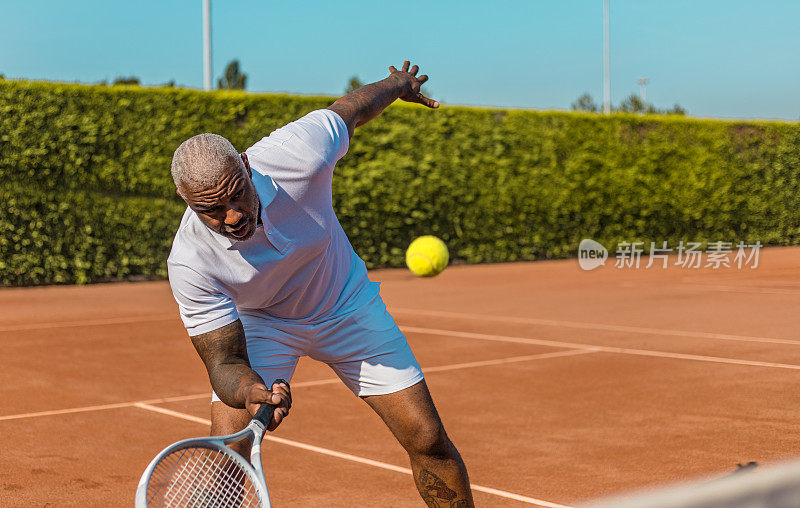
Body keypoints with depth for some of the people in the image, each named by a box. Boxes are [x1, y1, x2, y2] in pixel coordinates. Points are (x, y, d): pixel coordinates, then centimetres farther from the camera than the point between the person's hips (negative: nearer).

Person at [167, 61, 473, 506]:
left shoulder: (300, 154, -33)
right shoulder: (190, 263, -33)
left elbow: (352, 108, -10)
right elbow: (225, 362, -28)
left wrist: (399, 85, 11)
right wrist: (255, 392, -52)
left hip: (349, 306, 1)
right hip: (259, 322, -1)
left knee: (428, 439, -3)